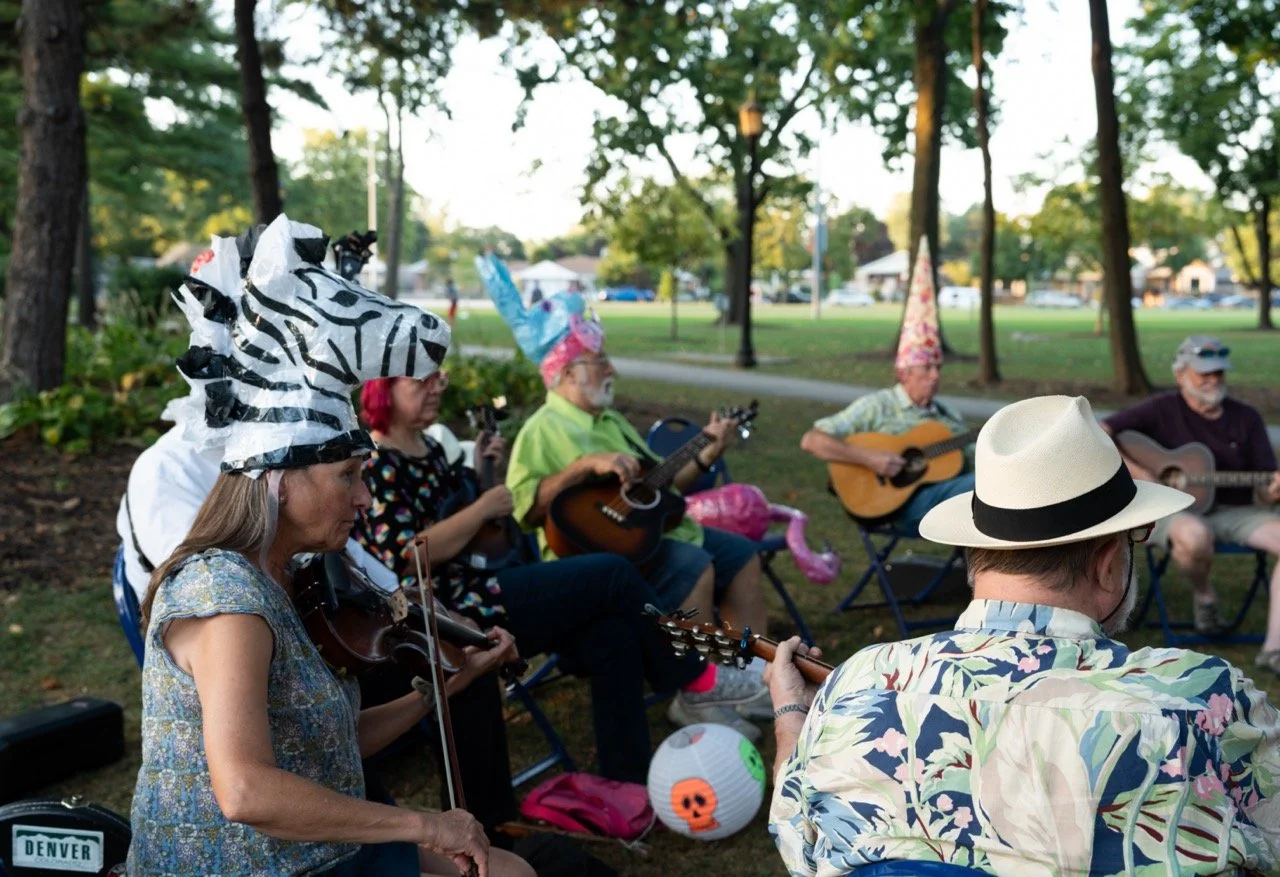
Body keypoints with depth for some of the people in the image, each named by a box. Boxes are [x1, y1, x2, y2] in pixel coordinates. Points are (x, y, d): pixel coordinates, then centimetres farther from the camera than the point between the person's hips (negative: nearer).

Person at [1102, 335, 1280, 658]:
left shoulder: (1246, 417, 8)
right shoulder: (1162, 410, -2)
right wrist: (1135, 471, -21)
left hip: (1233, 511, 4)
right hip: (1173, 510, -4)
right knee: (1195, 536, -40)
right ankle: (1204, 597, -4)